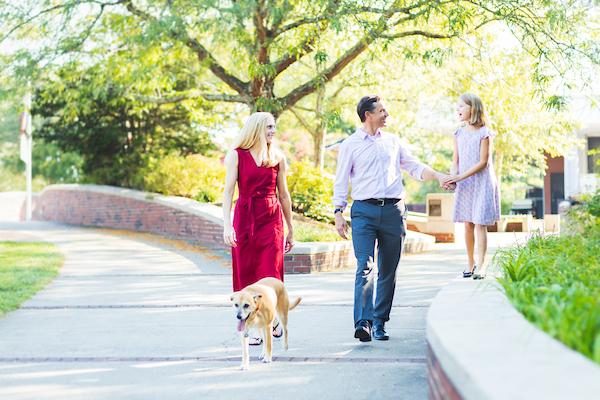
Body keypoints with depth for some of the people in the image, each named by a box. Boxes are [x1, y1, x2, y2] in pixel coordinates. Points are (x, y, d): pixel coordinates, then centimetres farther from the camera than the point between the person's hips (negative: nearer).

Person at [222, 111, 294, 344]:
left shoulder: (277, 157, 9)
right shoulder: (237, 155, 1)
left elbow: (283, 194, 14)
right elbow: (228, 191, -5)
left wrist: (290, 229, 15)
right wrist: (227, 225, -15)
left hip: (271, 219, 1)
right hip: (245, 218, -1)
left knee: (271, 273, -6)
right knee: (246, 273, 1)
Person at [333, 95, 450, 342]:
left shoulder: (392, 141, 17)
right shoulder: (350, 145, 7)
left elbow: (414, 167, 20)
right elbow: (341, 181, 6)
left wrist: (437, 176, 4)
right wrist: (338, 212, -1)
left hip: (393, 210, 4)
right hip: (364, 211, -4)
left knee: (388, 271, 5)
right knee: (365, 268, -15)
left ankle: (380, 322, 13)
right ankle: (363, 322, -22)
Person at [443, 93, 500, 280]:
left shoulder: (484, 133, -8)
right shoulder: (459, 133, 9)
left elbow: (483, 162, -12)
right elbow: (456, 159, 10)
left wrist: (460, 176, -19)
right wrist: (452, 176, -10)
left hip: (482, 182, -5)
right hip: (464, 185, 5)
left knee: (480, 224, -7)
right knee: (468, 224, 7)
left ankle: (480, 266, -8)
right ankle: (470, 262, 18)